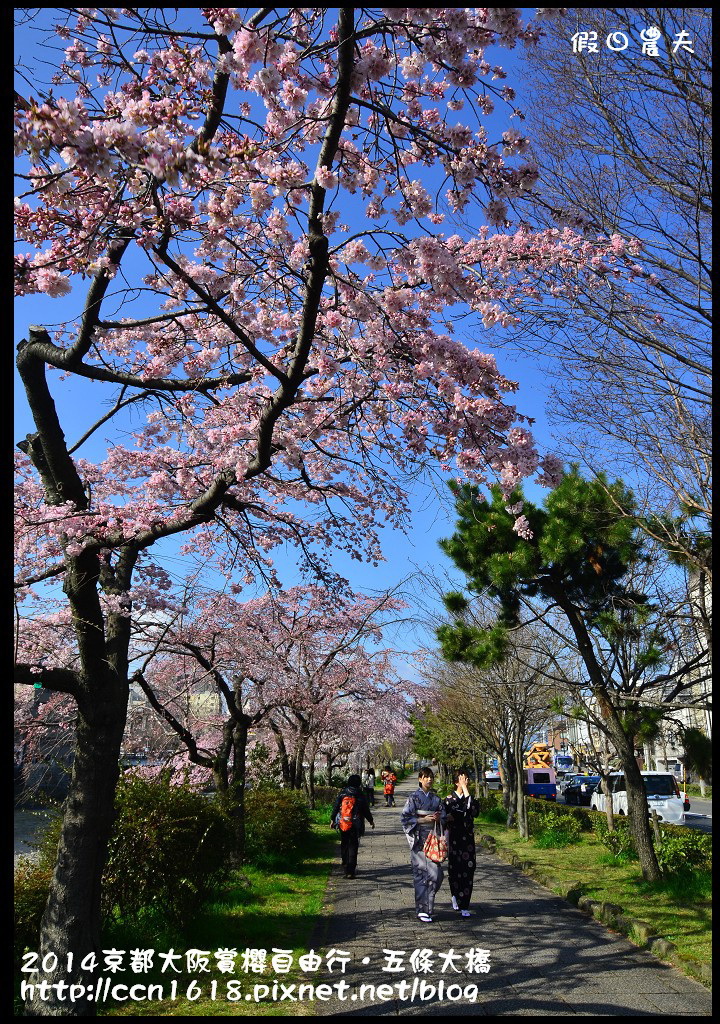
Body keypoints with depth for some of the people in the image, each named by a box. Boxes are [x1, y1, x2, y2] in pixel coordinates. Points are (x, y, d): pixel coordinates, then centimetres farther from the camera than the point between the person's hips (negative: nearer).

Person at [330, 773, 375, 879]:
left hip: (342, 824, 3)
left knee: (344, 845, 19)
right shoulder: (360, 795, -8)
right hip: (355, 825, -3)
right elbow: (366, 810, 0)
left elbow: (335, 807, 3)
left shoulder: (341, 793, -1)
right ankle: (350, 871, -4)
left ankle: (345, 868, 30)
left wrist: (332, 819, 16)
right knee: (353, 846, 3)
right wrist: (371, 821, 15)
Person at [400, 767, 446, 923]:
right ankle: (422, 910, 6)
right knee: (421, 874, -4)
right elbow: (405, 818, -7)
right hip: (419, 839, -4)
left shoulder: (436, 798, 10)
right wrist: (423, 820, -14)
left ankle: (426, 901, 23)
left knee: (437, 873, 0)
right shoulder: (414, 797, -3)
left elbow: (444, 818, 15)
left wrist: (438, 819, -7)